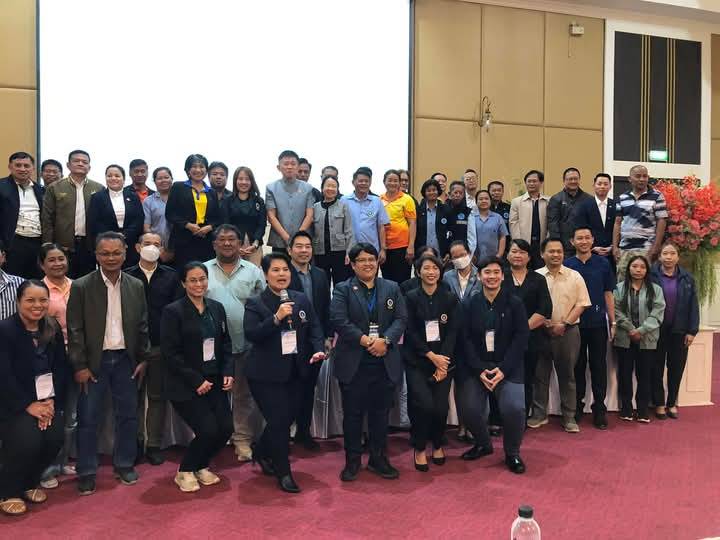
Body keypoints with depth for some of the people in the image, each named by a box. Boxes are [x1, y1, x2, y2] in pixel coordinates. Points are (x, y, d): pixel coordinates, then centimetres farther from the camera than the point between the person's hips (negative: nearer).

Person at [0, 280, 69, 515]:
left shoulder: (53, 329, 4)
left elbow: (61, 369, 4)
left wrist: (51, 402, -8)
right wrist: (29, 406, -17)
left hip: (46, 400, 4)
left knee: (55, 439, -15)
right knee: (28, 440, -23)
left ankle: (30, 482, 15)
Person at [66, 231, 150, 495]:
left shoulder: (136, 286, 2)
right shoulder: (81, 286, -7)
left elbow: (142, 326, 7)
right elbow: (75, 330, -7)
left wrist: (143, 359, 4)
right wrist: (80, 366, -9)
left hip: (126, 360, 3)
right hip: (94, 361, -3)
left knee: (128, 415, 11)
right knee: (88, 418, 5)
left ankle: (124, 464, 27)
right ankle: (87, 472, 18)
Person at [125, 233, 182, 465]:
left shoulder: (171, 276, 3)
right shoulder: (126, 276, 0)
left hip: (161, 346, 1)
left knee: (157, 396, 7)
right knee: (135, 396, 9)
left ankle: (154, 444, 16)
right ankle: (136, 443, 21)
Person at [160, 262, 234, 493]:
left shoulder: (217, 308, 8)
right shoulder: (173, 312, -9)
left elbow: (226, 344, 13)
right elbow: (170, 353, -13)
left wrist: (228, 373, -1)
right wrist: (196, 381, -15)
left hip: (214, 382, 6)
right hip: (186, 386, -5)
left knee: (225, 428, -2)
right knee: (209, 430, -13)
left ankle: (201, 466, 25)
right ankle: (184, 472, 15)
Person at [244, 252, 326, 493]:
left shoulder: (301, 299, 6)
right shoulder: (255, 304, -8)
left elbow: (315, 328, 6)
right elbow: (251, 334, -20)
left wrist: (318, 349, -11)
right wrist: (277, 317, -30)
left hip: (294, 371, 5)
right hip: (266, 374, -5)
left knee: (288, 417, 14)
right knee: (279, 421, -5)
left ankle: (261, 451, 42)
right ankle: (283, 473, 13)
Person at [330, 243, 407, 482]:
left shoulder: (392, 288, 11)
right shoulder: (343, 289, 2)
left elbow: (401, 319, 2)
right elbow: (339, 320, -11)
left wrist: (385, 340, -15)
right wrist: (365, 340, -19)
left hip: (385, 363, 3)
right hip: (353, 363, -2)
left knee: (381, 413, 12)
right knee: (353, 414, 6)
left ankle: (379, 459, 26)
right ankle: (352, 461, 21)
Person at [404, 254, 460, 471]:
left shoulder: (450, 298, 4)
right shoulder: (411, 298, 0)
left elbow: (453, 331, -1)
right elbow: (410, 332, -5)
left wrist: (442, 360, -11)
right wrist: (431, 356, -13)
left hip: (444, 360, 2)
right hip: (417, 362, -1)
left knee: (441, 407, -6)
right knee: (424, 404, -16)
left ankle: (437, 444, 24)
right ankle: (419, 448, 8)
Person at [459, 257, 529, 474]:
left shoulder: (515, 303, 1)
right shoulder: (469, 305, 4)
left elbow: (521, 338, -4)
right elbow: (466, 340, 0)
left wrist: (503, 369, -12)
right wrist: (480, 370, -11)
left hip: (508, 367, -1)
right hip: (475, 367, 2)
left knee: (514, 408, -19)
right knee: (470, 409, -9)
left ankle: (512, 452, 9)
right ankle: (483, 444, 24)